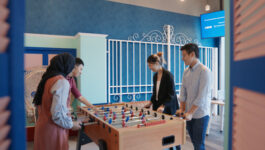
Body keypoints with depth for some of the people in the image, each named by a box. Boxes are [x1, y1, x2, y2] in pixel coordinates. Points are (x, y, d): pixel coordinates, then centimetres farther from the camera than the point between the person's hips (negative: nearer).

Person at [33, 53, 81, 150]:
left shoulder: (47, 79, 5)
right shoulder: (62, 82, -21)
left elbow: (38, 103, 15)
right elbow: (58, 114, -26)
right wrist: (71, 124, -9)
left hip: (42, 125, 8)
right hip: (53, 130, -8)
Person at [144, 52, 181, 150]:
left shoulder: (168, 75, -14)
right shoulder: (155, 76, 8)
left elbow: (171, 94, -17)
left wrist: (163, 106, -26)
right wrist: (151, 103, 9)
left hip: (168, 109, -7)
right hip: (158, 107, 7)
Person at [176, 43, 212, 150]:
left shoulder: (204, 71, -15)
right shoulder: (186, 71, 7)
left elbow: (202, 96, -19)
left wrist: (190, 112, -18)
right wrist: (182, 108, 2)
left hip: (200, 114, -6)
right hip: (189, 113, 6)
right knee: (194, 141, 16)